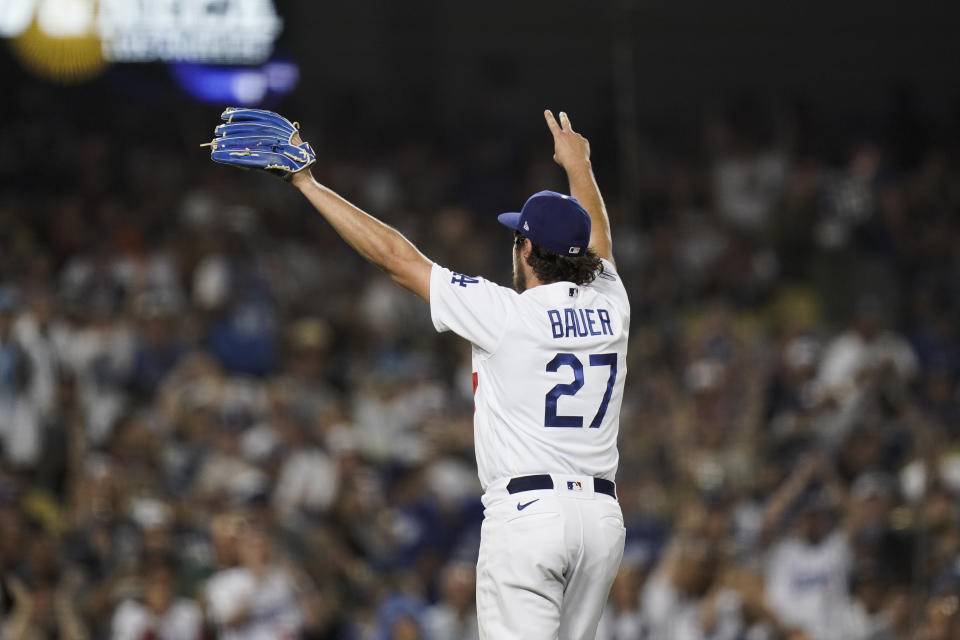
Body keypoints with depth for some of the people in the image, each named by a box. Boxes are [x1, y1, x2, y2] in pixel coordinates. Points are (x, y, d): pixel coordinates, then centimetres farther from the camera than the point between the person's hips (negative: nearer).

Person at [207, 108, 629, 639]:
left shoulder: (505, 314, -7)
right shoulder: (609, 306, 9)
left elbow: (395, 257, -3)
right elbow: (597, 244, 33)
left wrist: (306, 182, 3)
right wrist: (578, 166, 52)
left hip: (527, 515, -6)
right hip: (603, 515, 6)